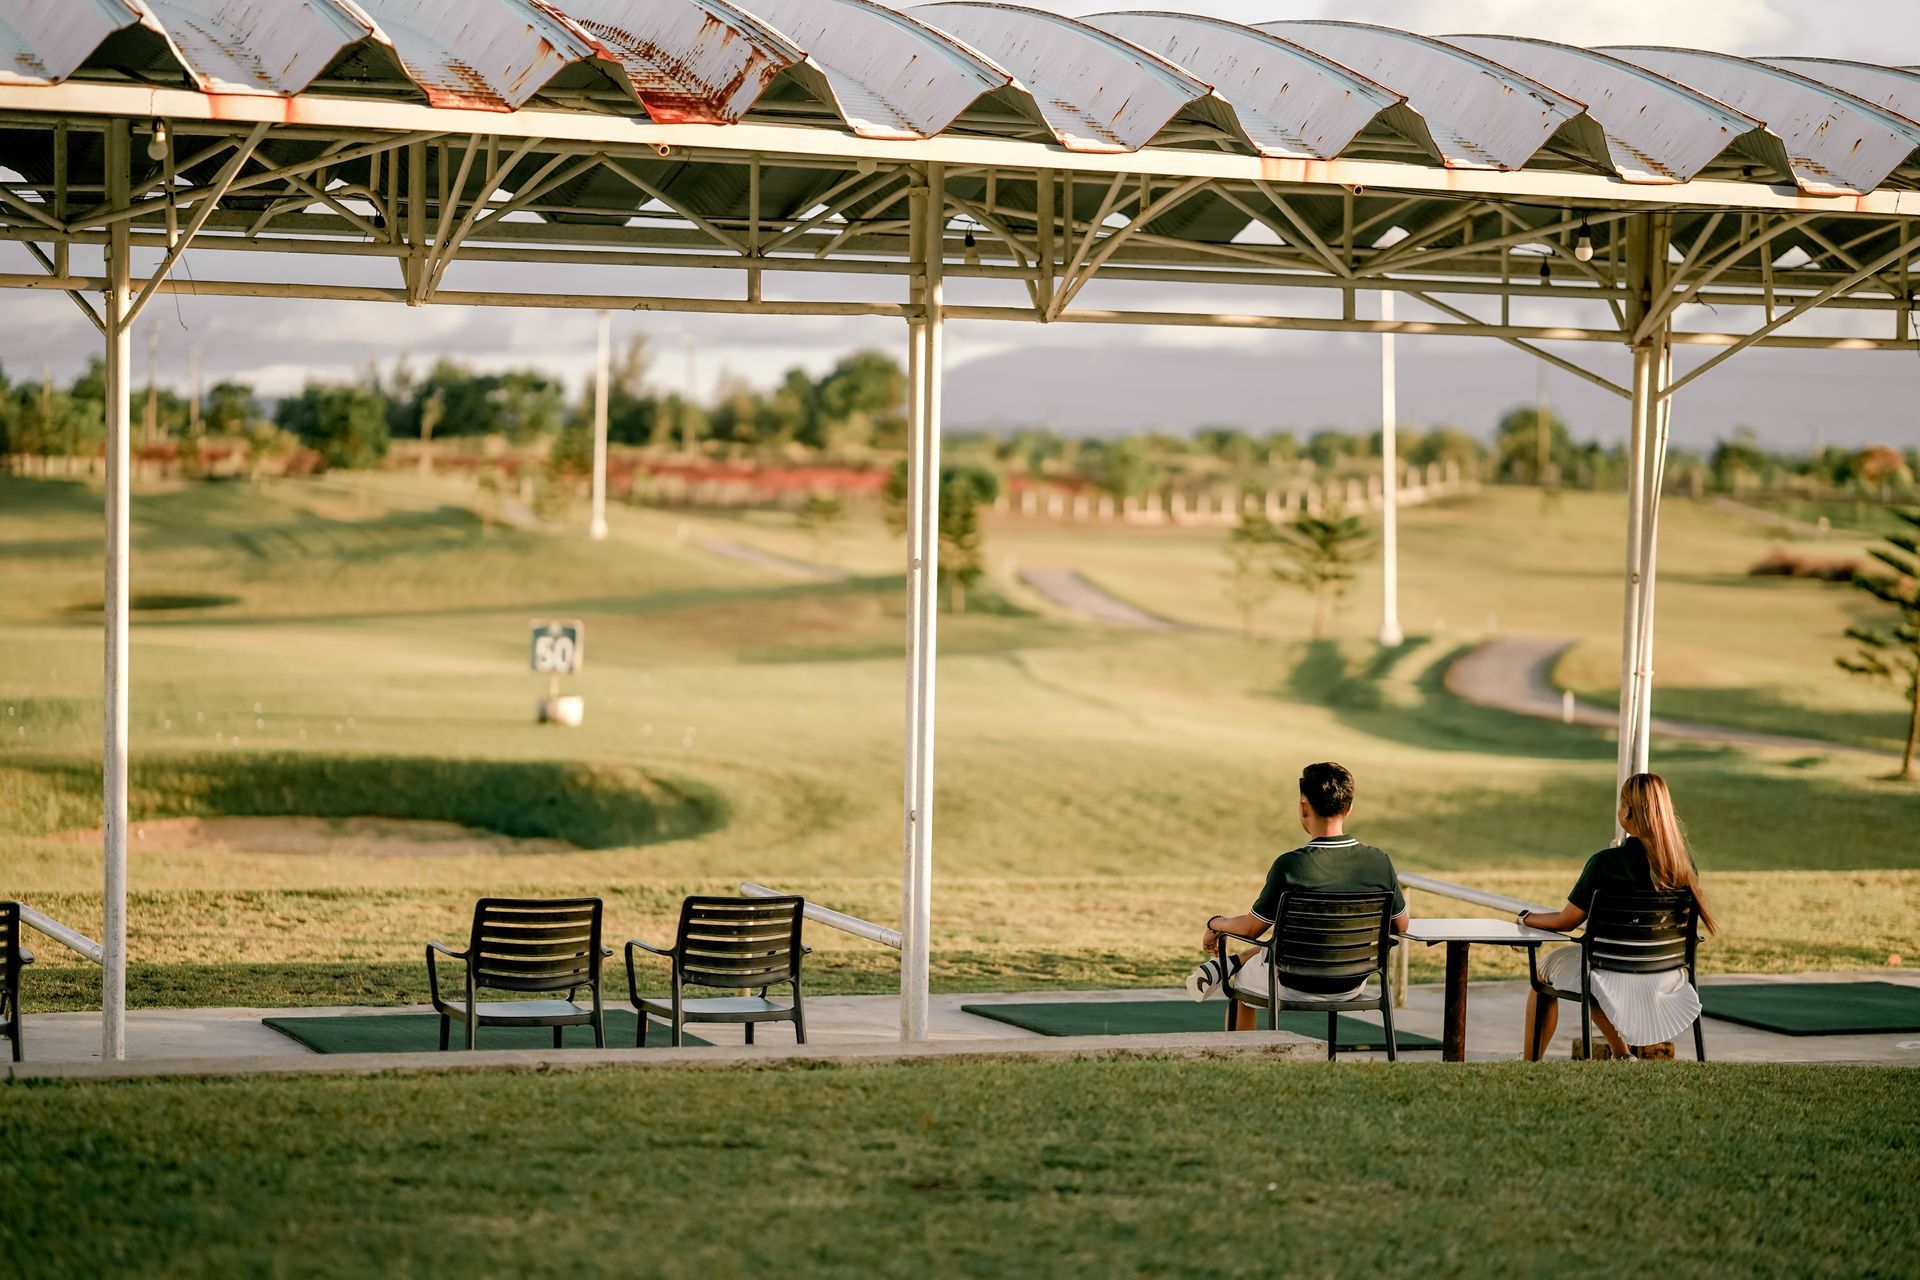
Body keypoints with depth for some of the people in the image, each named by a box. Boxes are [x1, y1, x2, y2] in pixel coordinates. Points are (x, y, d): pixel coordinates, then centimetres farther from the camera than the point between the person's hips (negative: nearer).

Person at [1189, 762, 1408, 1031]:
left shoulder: (1290, 865, -24)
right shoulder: (1379, 862, -14)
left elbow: (1251, 928, -11)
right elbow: (1400, 926, 2)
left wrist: (1215, 923, 10)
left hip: (1297, 988, -4)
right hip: (1352, 986, 4)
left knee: (1243, 977, 30)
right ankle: (1227, 965, 27)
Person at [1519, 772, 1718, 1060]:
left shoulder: (1606, 863, -21)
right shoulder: (1684, 863, -6)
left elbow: (1566, 922, -10)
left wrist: (1527, 917, 10)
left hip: (1618, 978, -5)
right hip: (1668, 976, 5)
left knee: (1550, 965, 25)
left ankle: (1528, 1064, 31)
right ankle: (1622, 1053, 35)